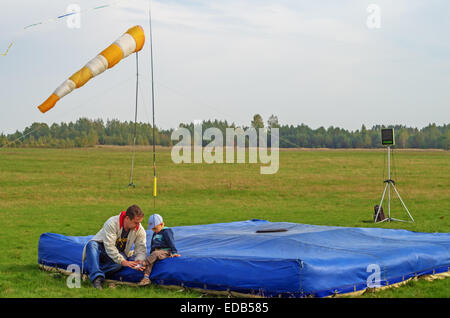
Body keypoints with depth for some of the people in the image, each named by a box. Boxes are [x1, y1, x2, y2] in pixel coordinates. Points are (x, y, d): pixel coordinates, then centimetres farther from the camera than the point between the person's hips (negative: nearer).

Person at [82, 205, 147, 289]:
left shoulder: (140, 230, -10)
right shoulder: (112, 223, -25)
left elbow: (141, 249, -9)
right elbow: (109, 247, -30)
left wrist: (138, 261, -32)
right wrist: (123, 261, -39)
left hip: (119, 253, 3)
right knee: (91, 244, -37)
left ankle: (92, 273, -35)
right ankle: (96, 276, -50)